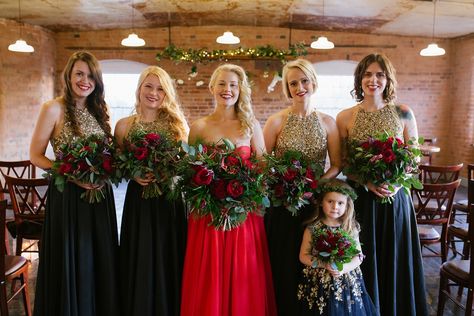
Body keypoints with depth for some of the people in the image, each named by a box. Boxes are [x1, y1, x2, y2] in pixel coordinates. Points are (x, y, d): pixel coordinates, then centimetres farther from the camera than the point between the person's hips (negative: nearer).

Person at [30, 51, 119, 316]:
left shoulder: (99, 110, 10)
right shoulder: (54, 108, -7)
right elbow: (36, 156, -7)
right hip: (68, 196, -5)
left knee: (100, 261, 13)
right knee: (71, 263, 7)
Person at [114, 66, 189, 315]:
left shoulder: (177, 124, 3)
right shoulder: (124, 125, 3)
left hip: (171, 201, 0)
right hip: (139, 200, 0)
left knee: (170, 262, 7)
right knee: (141, 264, 8)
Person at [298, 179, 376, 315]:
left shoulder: (351, 228, -1)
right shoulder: (312, 229, -7)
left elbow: (358, 256, 0)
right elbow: (303, 256, -3)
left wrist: (345, 268, -18)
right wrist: (323, 264, -17)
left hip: (348, 283, 2)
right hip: (321, 285, -1)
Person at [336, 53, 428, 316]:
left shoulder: (403, 114, 1)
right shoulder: (345, 118, -1)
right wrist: (366, 182, -16)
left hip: (395, 198, 1)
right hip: (360, 199, -1)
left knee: (395, 262, 12)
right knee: (365, 265, 9)